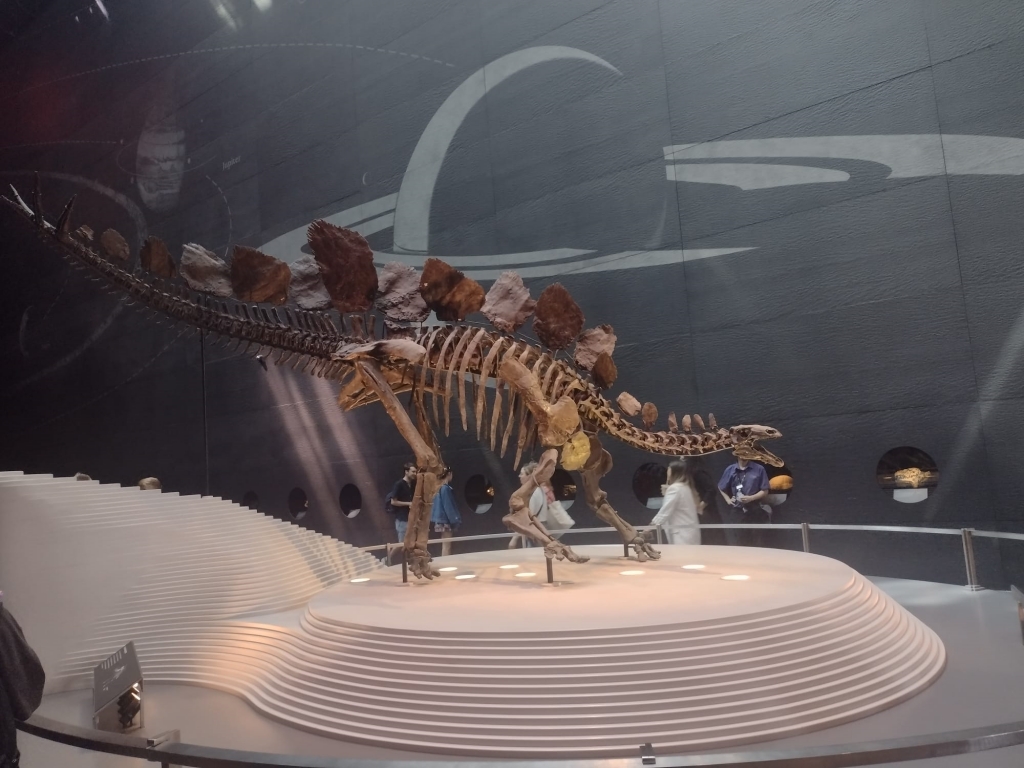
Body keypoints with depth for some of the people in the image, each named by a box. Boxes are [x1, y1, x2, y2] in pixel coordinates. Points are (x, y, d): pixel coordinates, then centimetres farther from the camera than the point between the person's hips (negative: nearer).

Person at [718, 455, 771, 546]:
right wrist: (728, 500, 4)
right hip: (736, 512, 2)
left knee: (756, 545, 4)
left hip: (754, 512, -2)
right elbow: (721, 488, 17)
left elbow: (765, 491, -1)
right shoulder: (730, 470, 3)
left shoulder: (759, 469, -4)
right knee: (735, 543, 5)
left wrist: (751, 498, -14)